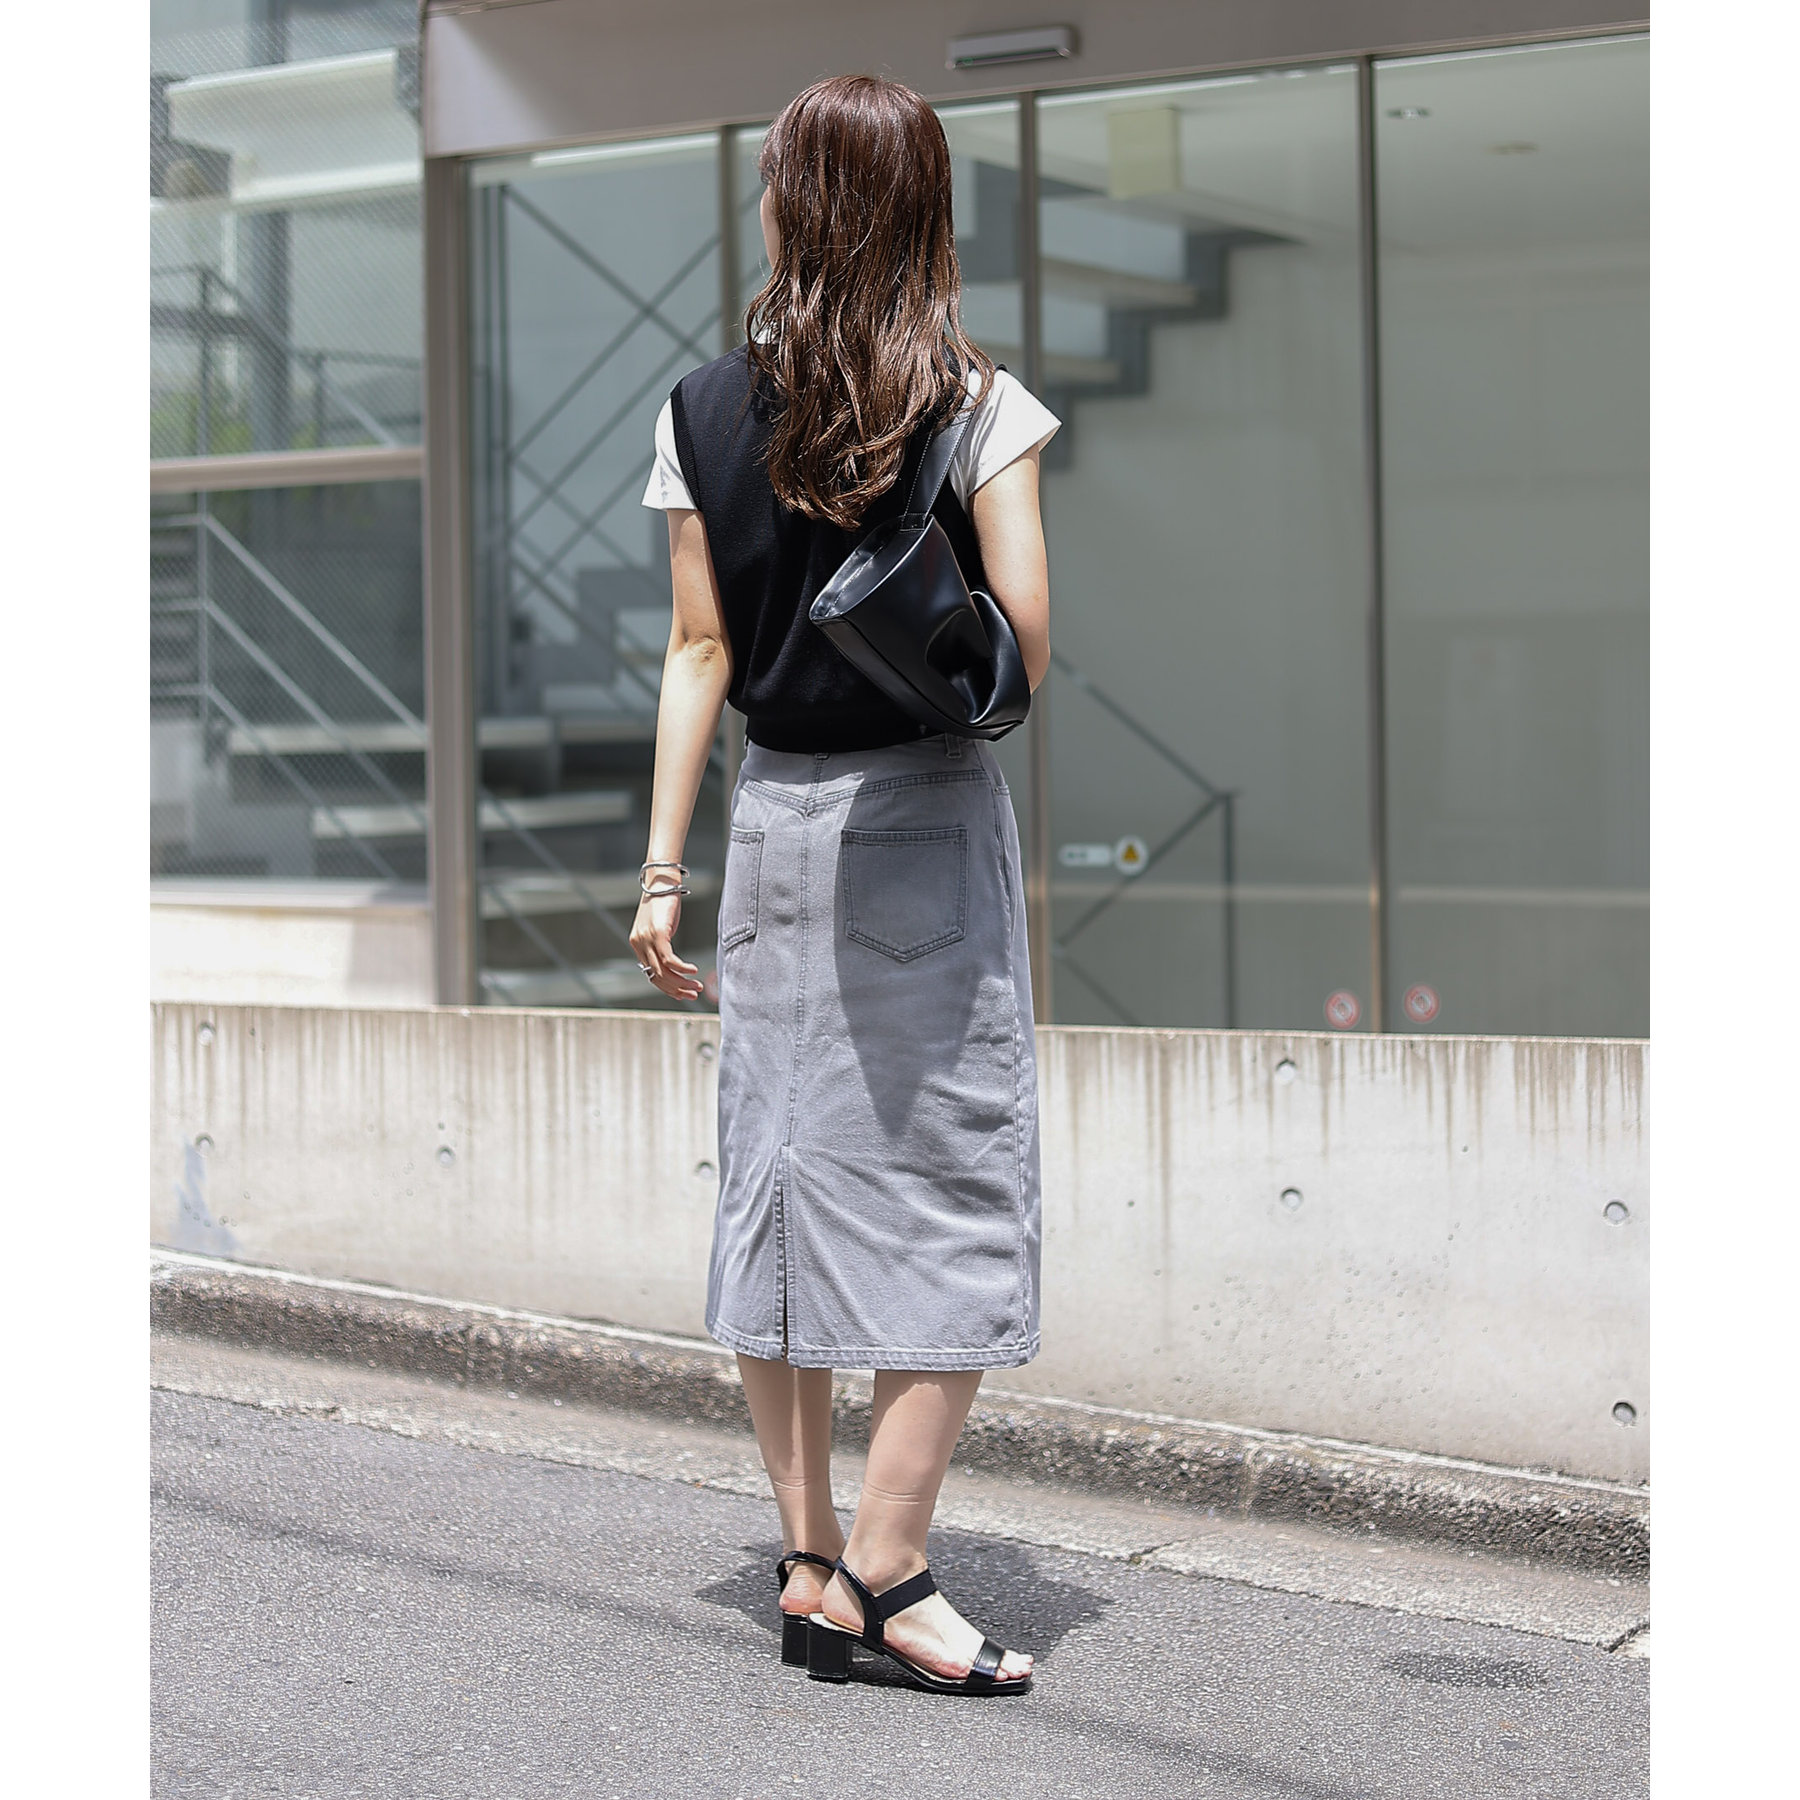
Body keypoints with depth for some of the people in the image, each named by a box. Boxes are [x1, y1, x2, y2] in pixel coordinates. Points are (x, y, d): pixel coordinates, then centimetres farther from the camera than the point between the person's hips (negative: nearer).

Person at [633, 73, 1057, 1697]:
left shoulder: (706, 415, 2)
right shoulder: (978, 403, -6)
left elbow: (700, 652, 2)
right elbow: (1028, 643, -11)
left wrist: (663, 869, 4)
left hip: (777, 827, 4)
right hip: (931, 821, -3)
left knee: (780, 1182, 10)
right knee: (953, 1195, 2)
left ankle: (810, 1565, 16)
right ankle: (885, 1577, -1)